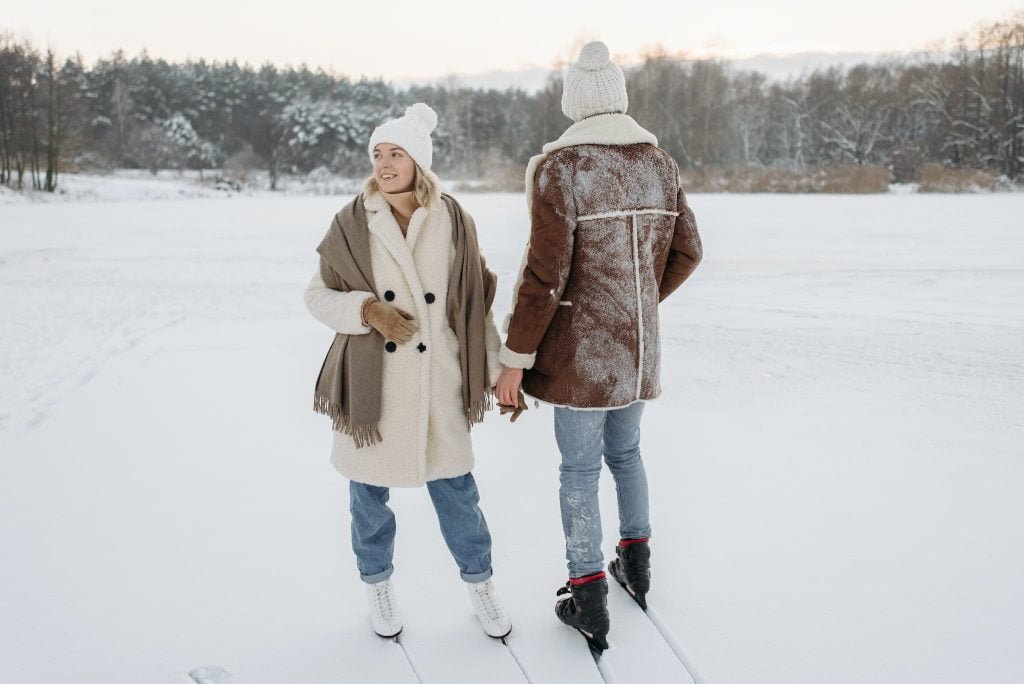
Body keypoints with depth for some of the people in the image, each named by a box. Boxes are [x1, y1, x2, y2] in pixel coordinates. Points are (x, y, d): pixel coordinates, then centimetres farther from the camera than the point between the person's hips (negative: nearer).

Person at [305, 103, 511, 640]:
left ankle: (479, 579, 31)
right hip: (371, 383, 0)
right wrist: (366, 309, -18)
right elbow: (318, 294, 2)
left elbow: (476, 303, 4)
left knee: (455, 486, 8)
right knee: (369, 490, 12)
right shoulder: (352, 223, -3)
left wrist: (500, 371, 5)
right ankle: (377, 582, 36)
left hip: (436, 382, 0)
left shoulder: (453, 222, -1)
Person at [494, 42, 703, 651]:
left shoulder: (559, 168, -14)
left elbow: (545, 273, -18)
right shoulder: (661, 163, 4)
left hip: (580, 348, -5)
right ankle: (637, 560, 37)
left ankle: (589, 598, 15)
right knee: (626, 451, 23)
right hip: (638, 346, 6)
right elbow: (688, 251, 10)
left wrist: (515, 359, -12)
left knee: (580, 469, 6)